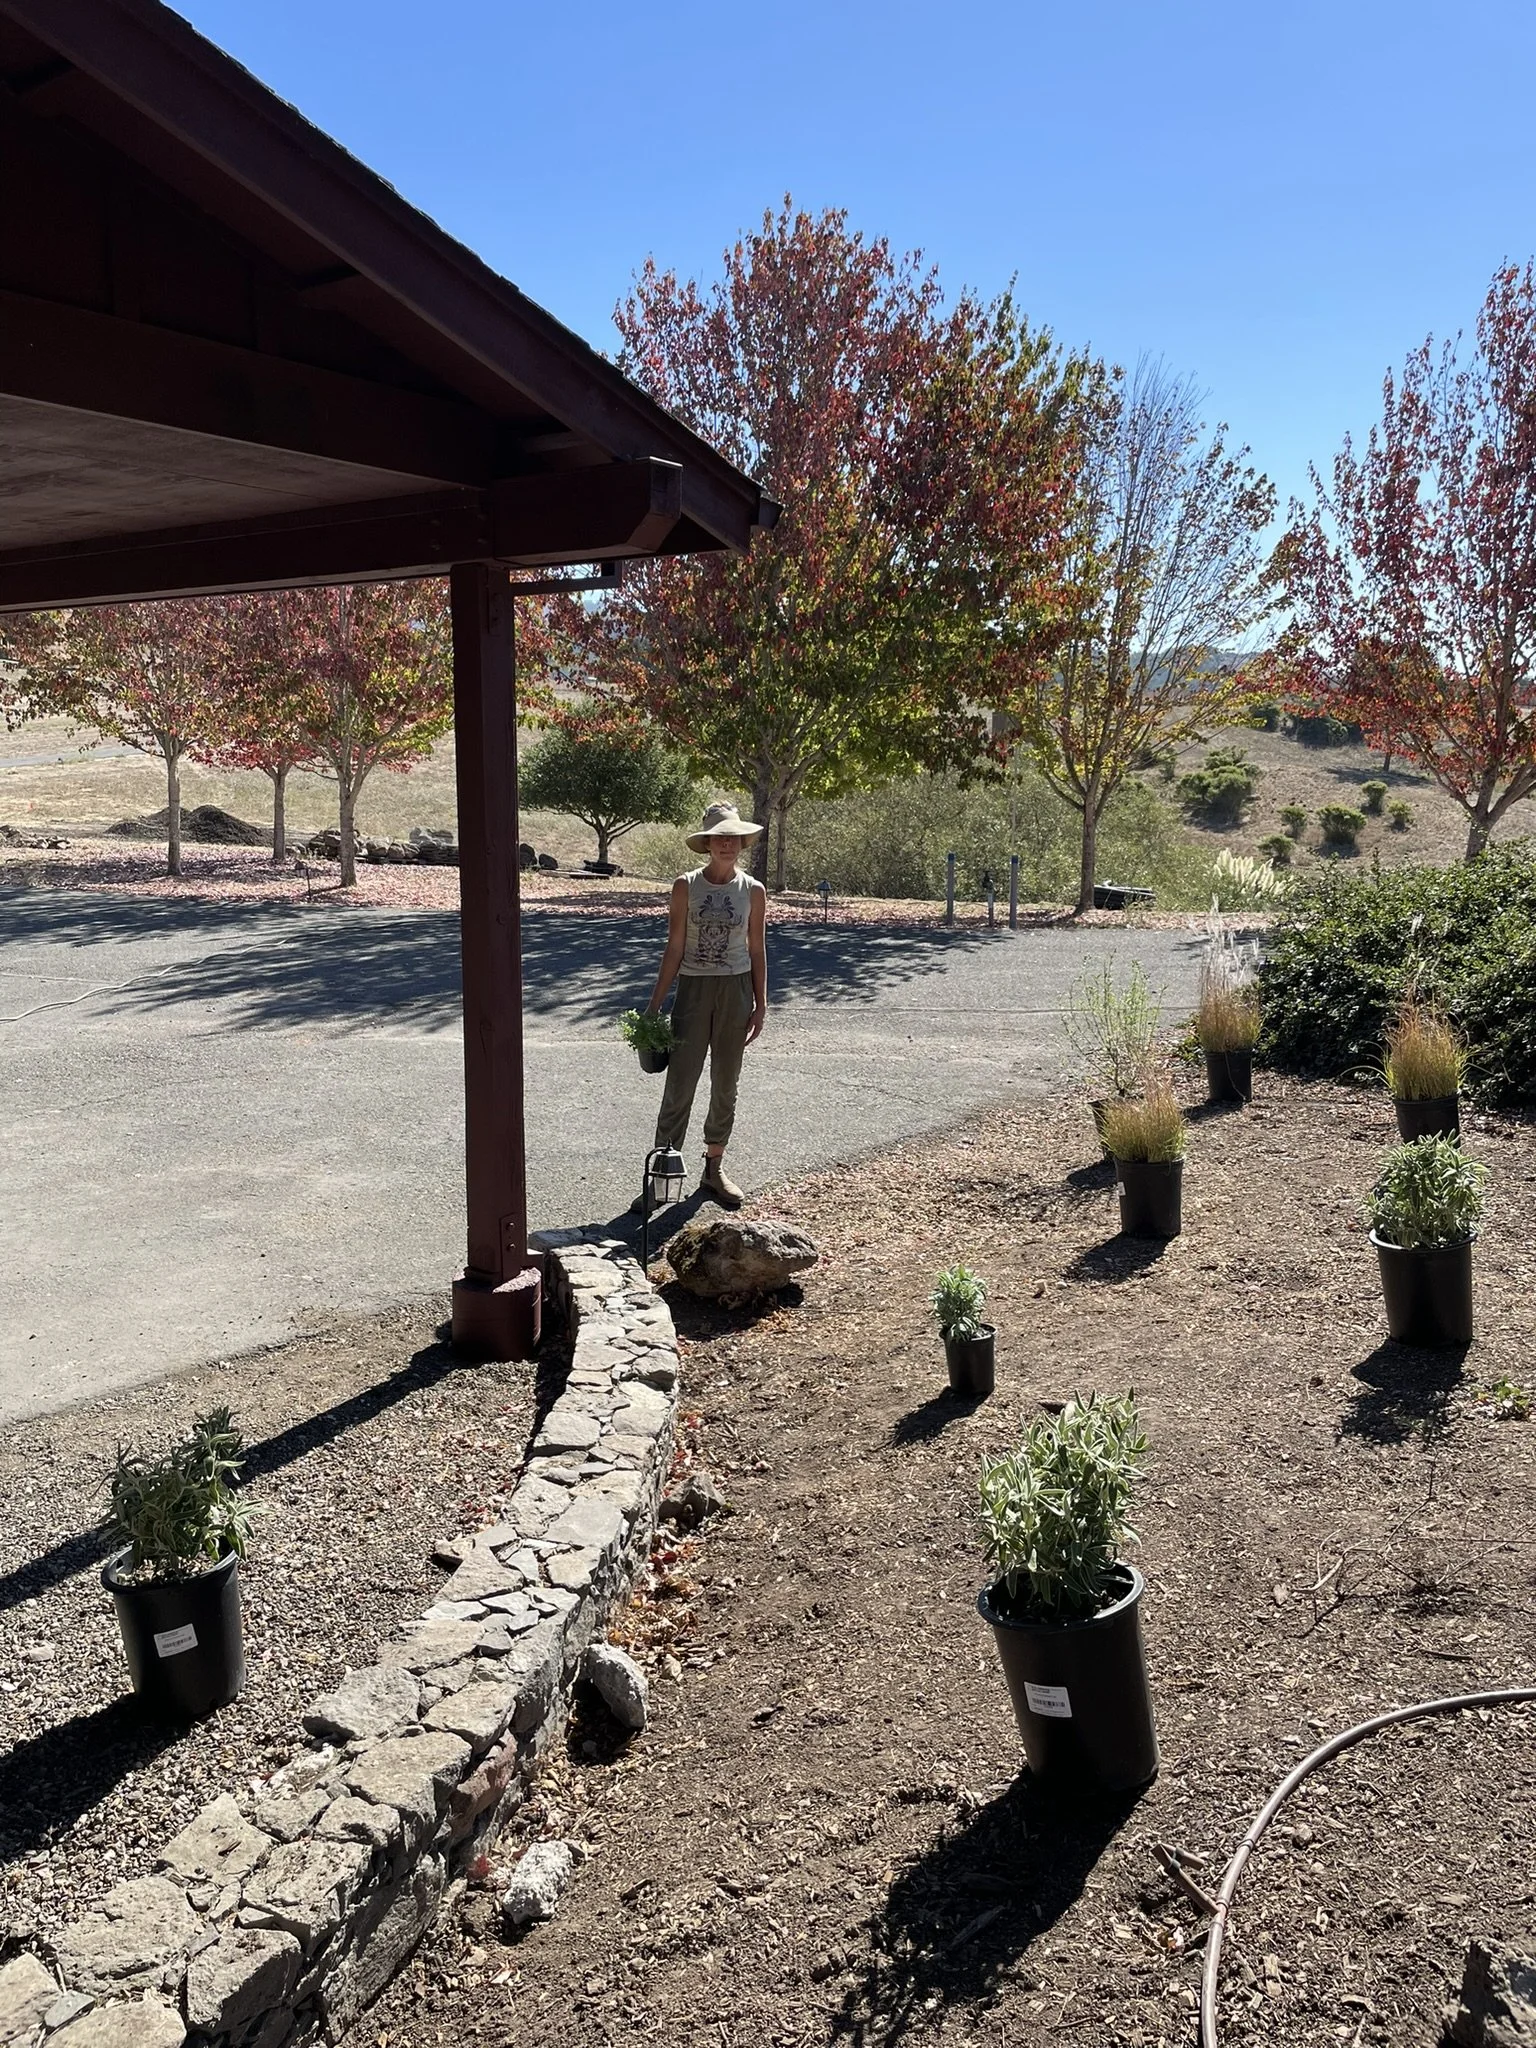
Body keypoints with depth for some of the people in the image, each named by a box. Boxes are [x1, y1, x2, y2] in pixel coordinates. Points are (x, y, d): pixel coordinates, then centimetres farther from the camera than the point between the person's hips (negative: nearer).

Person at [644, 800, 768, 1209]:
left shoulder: (753, 891, 2)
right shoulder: (686, 887, -2)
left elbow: (757, 950, 7)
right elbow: (675, 947, -1)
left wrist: (760, 1004, 3)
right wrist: (655, 1002, -3)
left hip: (735, 991, 2)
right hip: (693, 988, -2)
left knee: (726, 1084, 9)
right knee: (680, 1080, -5)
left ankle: (715, 1167, 21)